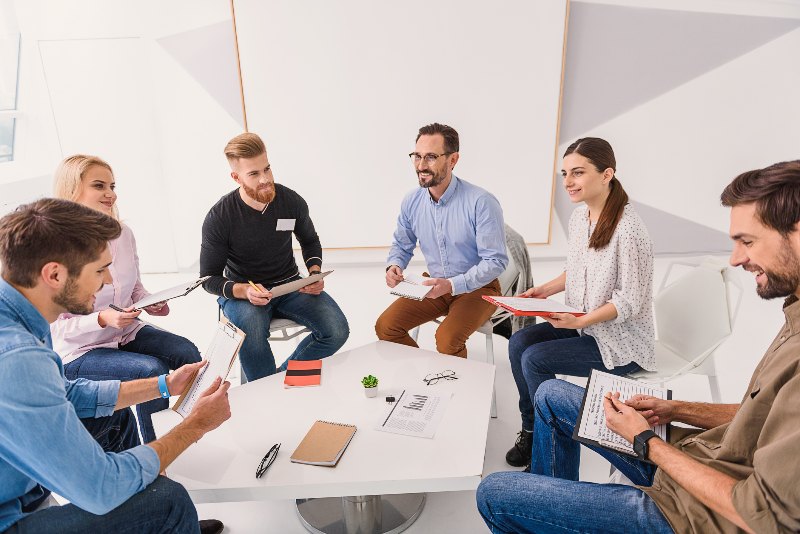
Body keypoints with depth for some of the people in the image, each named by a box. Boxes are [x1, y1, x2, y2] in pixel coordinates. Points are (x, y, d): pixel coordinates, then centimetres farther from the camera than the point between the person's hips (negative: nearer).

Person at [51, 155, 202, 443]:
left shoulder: (123, 233, -3)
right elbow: (55, 326, -17)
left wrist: (151, 303, -10)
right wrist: (103, 319, -31)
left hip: (128, 332, 6)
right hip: (78, 351, -6)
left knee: (187, 352, -14)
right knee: (152, 370, -25)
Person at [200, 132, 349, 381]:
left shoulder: (292, 201, -6)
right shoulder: (219, 218, -13)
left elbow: (310, 241, 14)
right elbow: (210, 278, -6)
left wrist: (315, 273, -6)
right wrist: (244, 291, -26)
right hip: (241, 292, -2)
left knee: (337, 331, -21)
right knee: (253, 333, -38)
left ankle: (284, 376, 1)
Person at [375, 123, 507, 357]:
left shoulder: (482, 203, -22)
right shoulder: (411, 202, -5)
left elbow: (495, 261, -20)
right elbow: (401, 245, 12)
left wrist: (452, 284, -29)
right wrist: (394, 266, -10)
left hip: (477, 288, -5)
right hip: (436, 285, 5)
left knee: (447, 340, -29)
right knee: (385, 327, -7)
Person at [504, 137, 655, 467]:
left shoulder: (628, 229, -24)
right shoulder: (578, 217, 2)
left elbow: (630, 301, -20)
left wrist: (580, 321, -30)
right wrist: (547, 289, -1)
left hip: (622, 339, -8)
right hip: (581, 324, 8)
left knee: (535, 359, -19)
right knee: (519, 342, -8)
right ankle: (531, 429, 10)